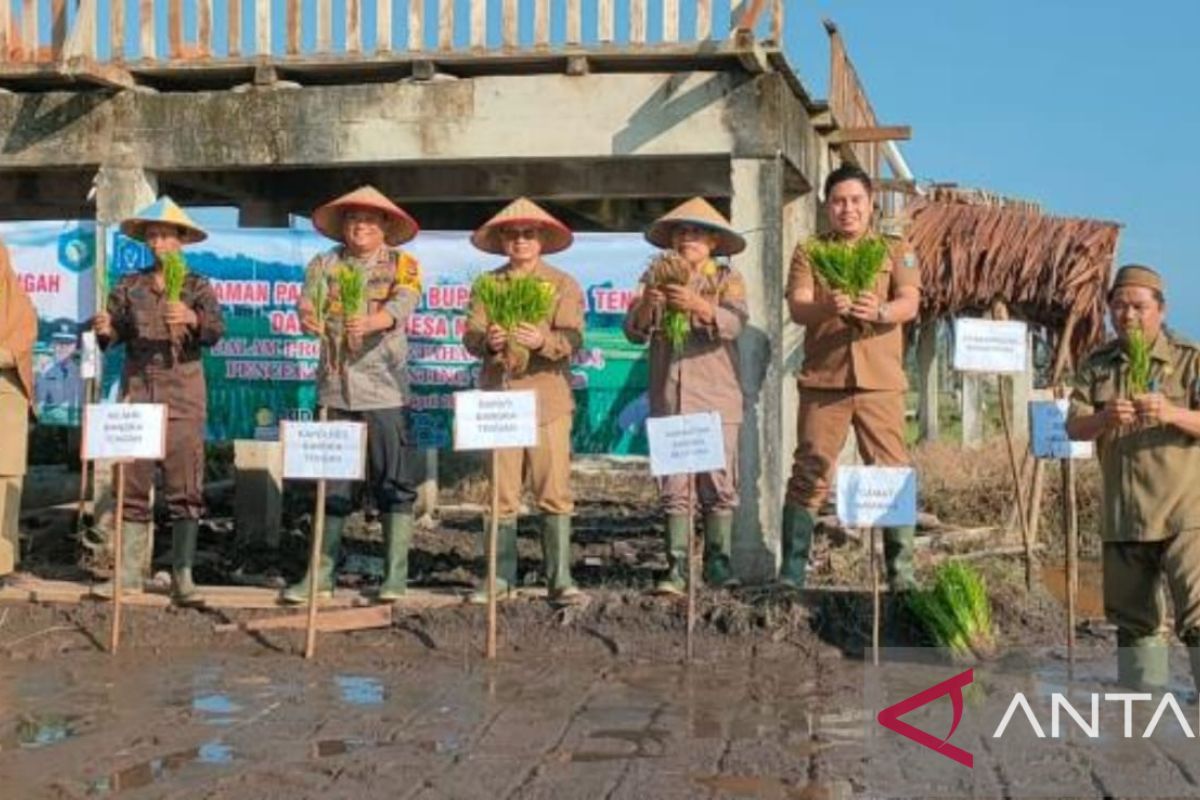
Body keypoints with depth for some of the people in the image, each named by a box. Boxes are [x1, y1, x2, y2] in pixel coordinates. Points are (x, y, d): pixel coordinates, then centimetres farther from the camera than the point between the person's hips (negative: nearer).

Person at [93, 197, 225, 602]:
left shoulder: (197, 287, 3)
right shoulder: (129, 286, 11)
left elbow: (216, 330, -11)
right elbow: (115, 334, 7)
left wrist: (192, 319, -31)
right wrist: (106, 330, -15)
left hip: (183, 395, -2)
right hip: (137, 390, 3)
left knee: (185, 487, -3)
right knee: (132, 482, 3)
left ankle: (183, 574, 2)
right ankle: (129, 572, 10)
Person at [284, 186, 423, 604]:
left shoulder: (402, 264, 3)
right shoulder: (324, 264, 11)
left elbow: (401, 306, -15)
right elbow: (309, 302, -6)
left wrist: (369, 321, -37)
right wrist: (308, 317, -31)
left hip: (384, 387, -2)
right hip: (335, 387, 3)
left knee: (392, 482, -2)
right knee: (331, 482, 7)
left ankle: (396, 574, 5)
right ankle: (322, 574, 13)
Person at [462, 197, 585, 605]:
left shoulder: (563, 284, 7)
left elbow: (572, 339, -6)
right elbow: (470, 335, 3)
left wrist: (542, 340, -27)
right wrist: (488, 341, -20)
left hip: (547, 399, -2)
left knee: (554, 493, -5)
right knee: (500, 494, 5)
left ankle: (560, 578, -1)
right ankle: (501, 576, 13)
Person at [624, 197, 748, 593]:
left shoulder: (727, 278, 6)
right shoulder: (655, 277, 11)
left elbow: (734, 322, -12)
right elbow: (634, 332, 2)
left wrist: (696, 305, -29)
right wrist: (647, 304, -19)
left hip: (716, 399, -1)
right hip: (669, 398, 1)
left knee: (718, 482, -1)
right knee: (674, 486, 1)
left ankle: (717, 561, 9)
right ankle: (676, 566, 3)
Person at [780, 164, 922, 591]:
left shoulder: (896, 251, 11)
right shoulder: (809, 252, 11)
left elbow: (910, 303, -5)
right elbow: (797, 308, -3)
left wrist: (881, 311, -28)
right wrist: (826, 307, -27)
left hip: (880, 382, 0)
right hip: (822, 380, 0)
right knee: (809, 474, -2)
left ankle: (901, 572, 8)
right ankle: (792, 572, 3)